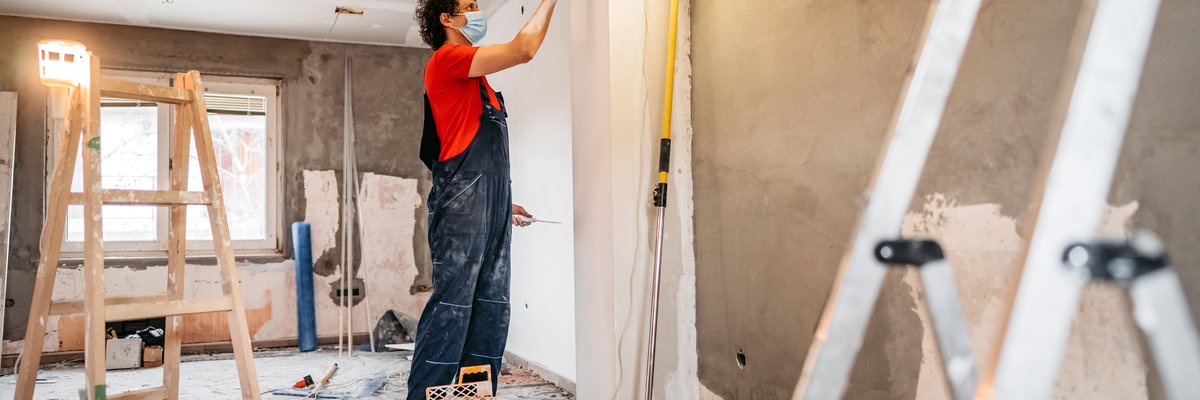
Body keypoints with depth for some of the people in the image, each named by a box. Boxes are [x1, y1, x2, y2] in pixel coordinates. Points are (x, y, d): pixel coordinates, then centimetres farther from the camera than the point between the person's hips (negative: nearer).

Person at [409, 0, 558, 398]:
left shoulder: (473, 76, 25)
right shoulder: (445, 59, -3)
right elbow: (523, 49, -14)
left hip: (491, 206, 9)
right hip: (461, 201, -9)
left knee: (491, 306, 8)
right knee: (452, 303, -10)